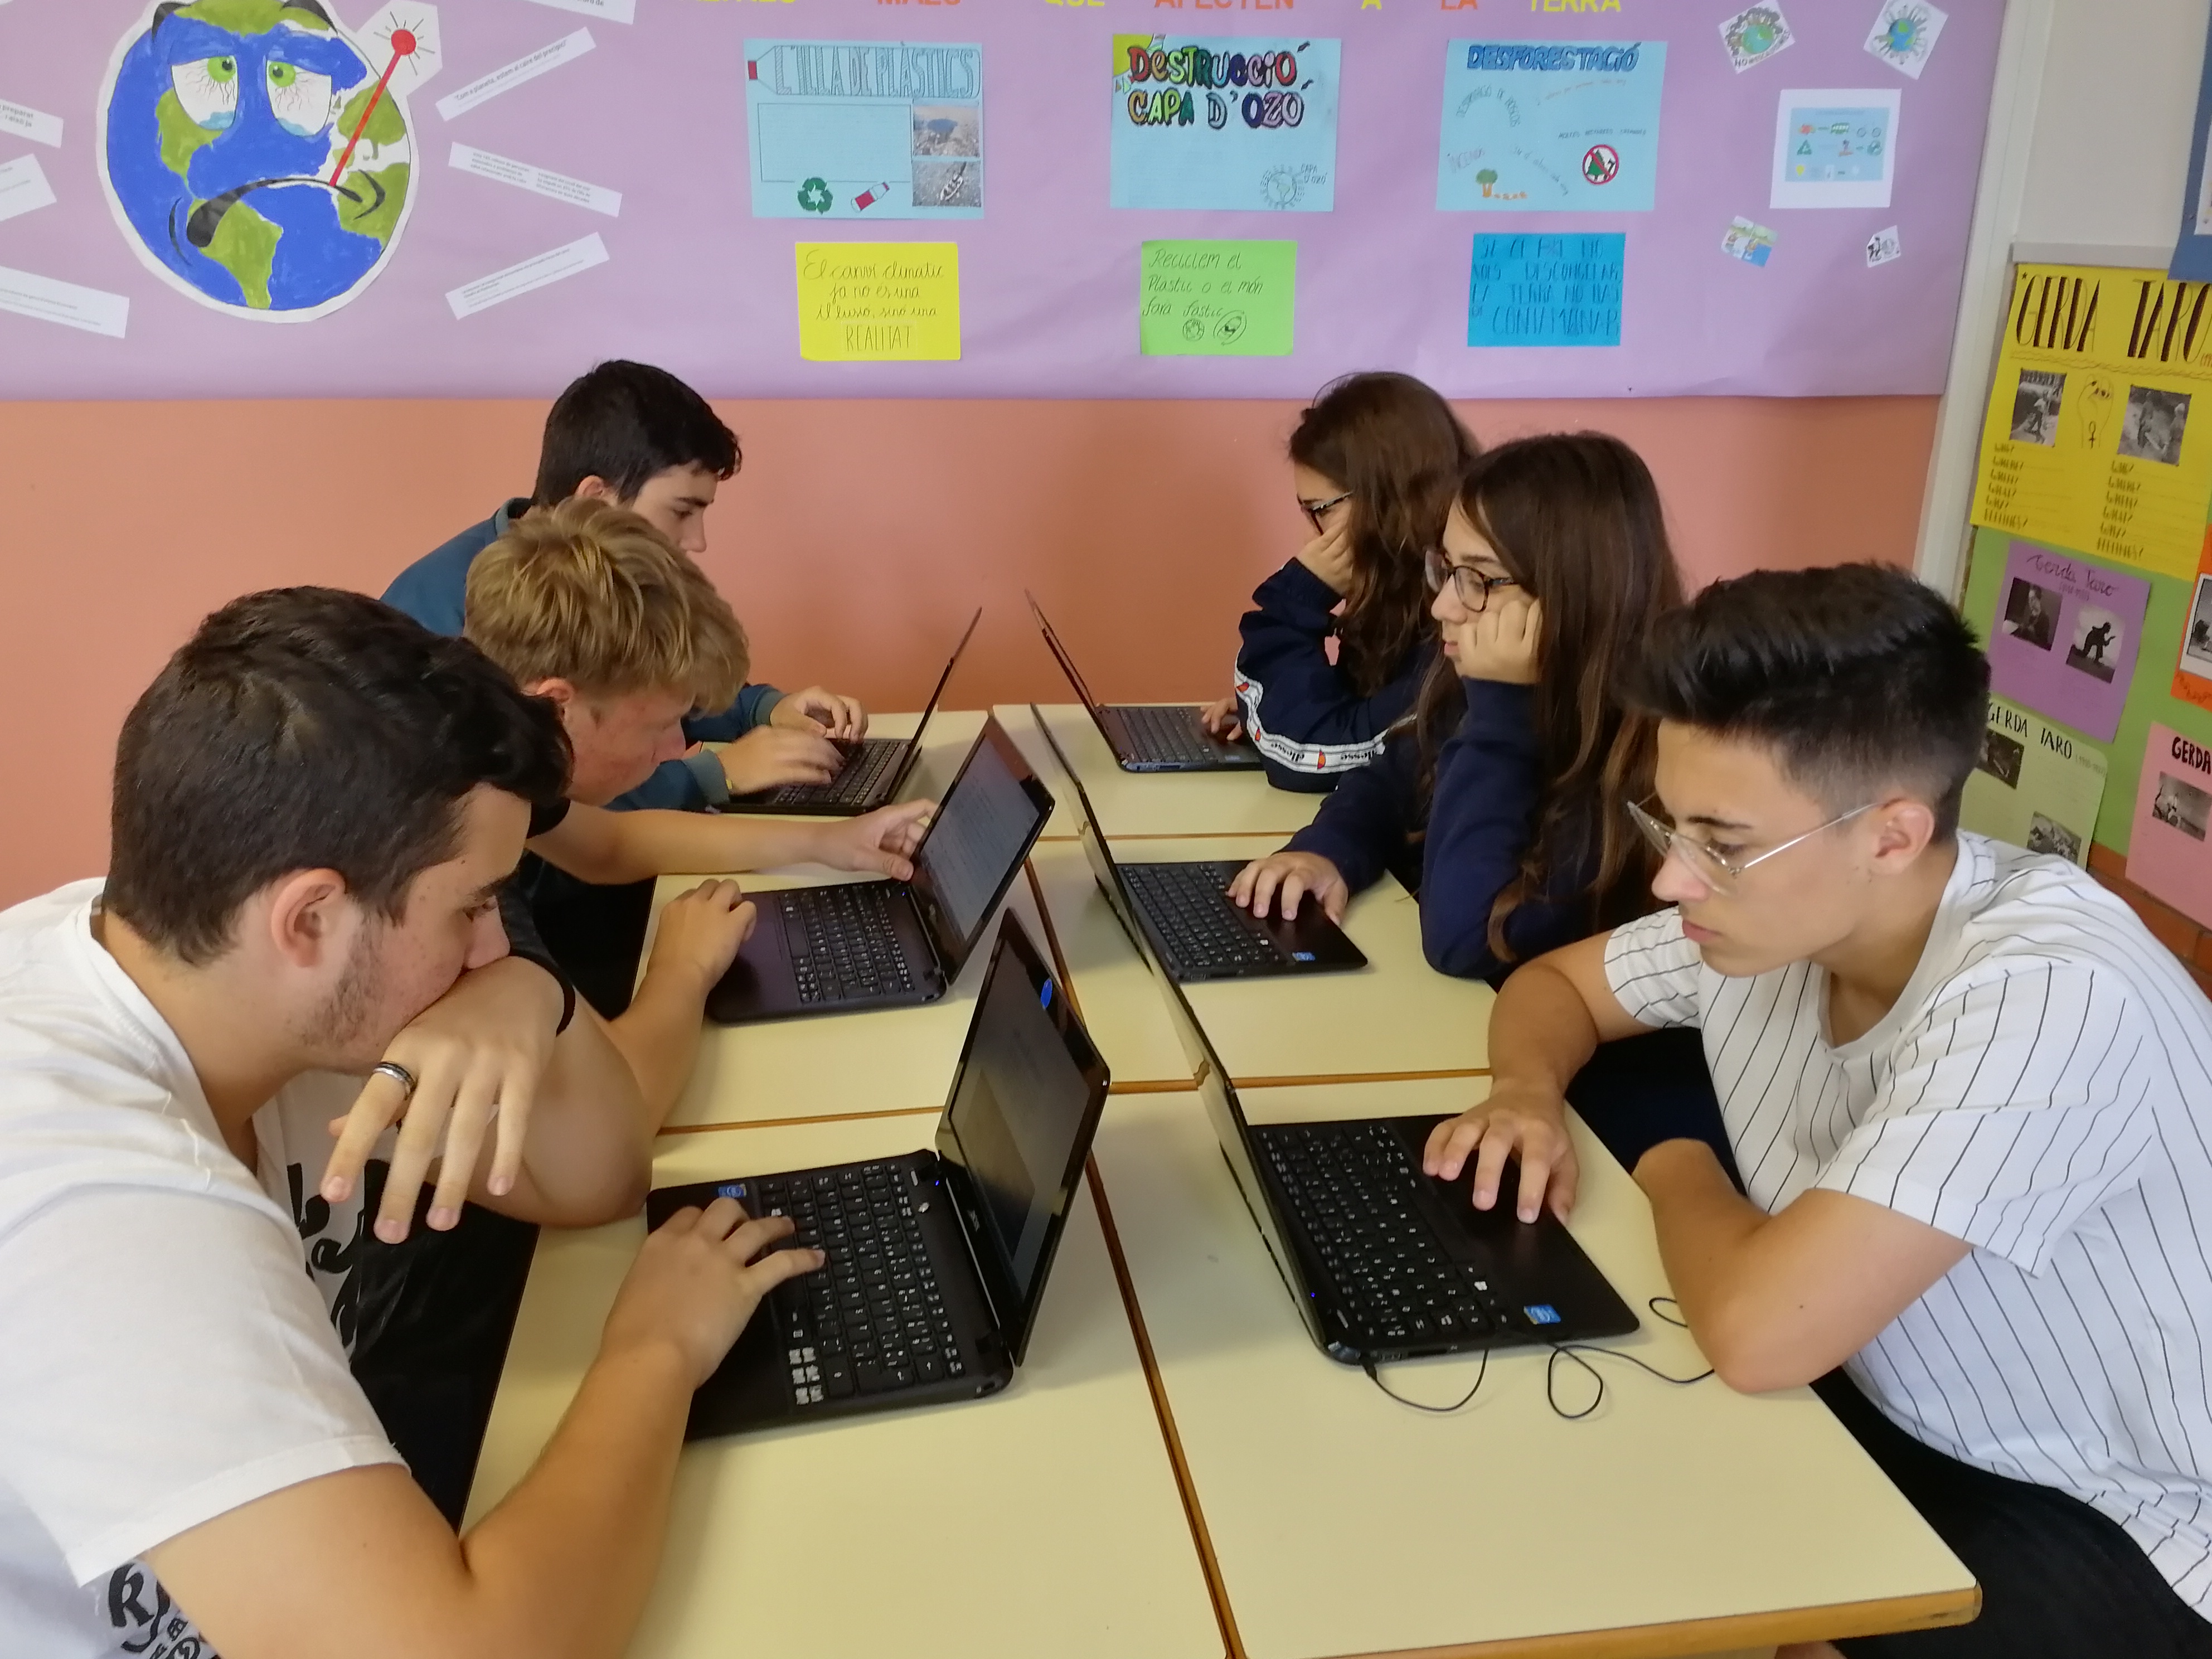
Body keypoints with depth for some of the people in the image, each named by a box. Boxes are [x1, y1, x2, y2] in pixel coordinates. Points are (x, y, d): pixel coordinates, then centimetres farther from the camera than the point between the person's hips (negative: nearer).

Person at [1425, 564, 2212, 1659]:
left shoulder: (2043, 996, -33)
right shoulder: (1771, 905, -9)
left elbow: (1756, 1331, -37)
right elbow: (1555, 983, 9)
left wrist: (1674, 1172, -16)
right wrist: (1528, 1091, -13)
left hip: (2114, 1528, -7)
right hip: (1901, 1415, 7)